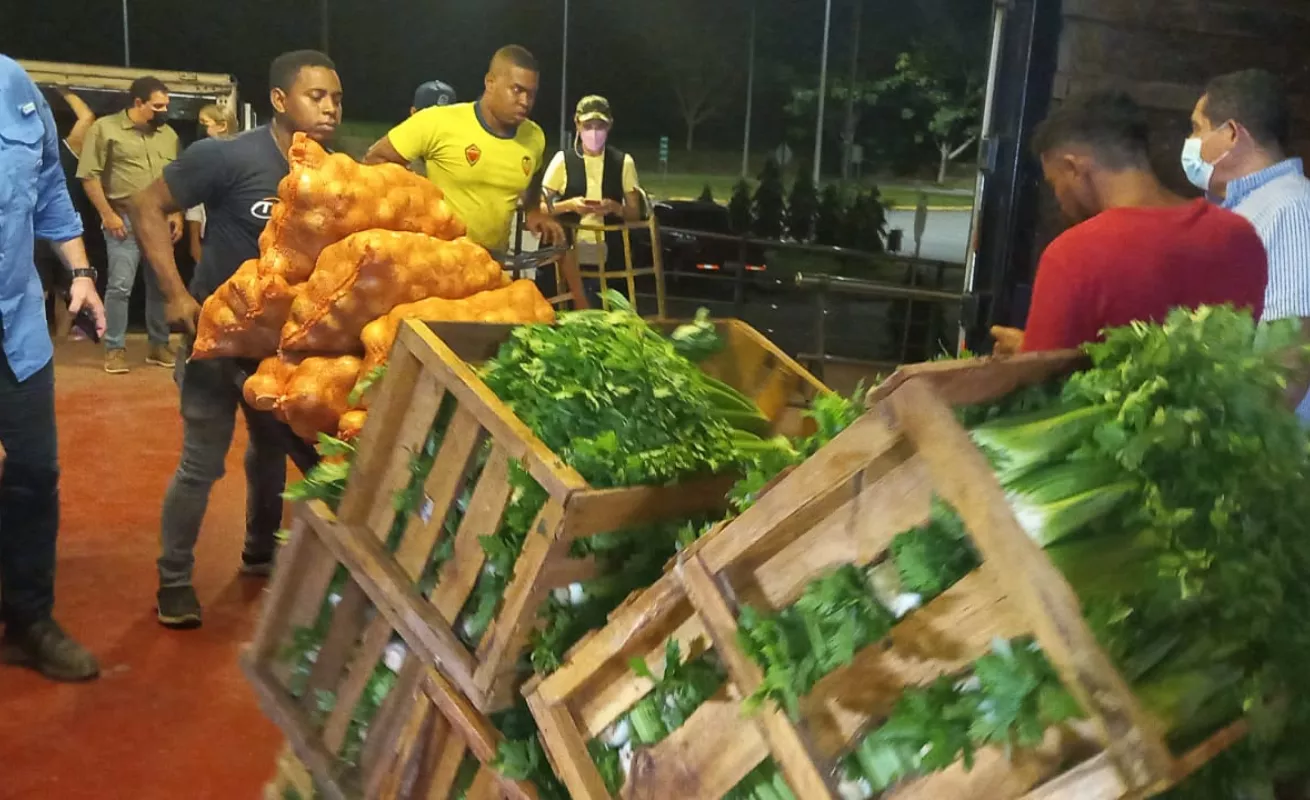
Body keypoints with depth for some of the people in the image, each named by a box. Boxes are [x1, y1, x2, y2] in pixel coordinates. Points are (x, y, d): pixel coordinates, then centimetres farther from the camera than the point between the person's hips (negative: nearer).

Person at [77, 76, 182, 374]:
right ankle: (115, 349, 2)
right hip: (125, 221, -5)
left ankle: (159, 345, 19)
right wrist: (108, 215, -11)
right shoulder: (105, 128, -3)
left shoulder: (169, 134, 12)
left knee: (160, 286, 9)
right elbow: (89, 176, -6)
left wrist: (177, 214, 6)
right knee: (120, 285, -7)